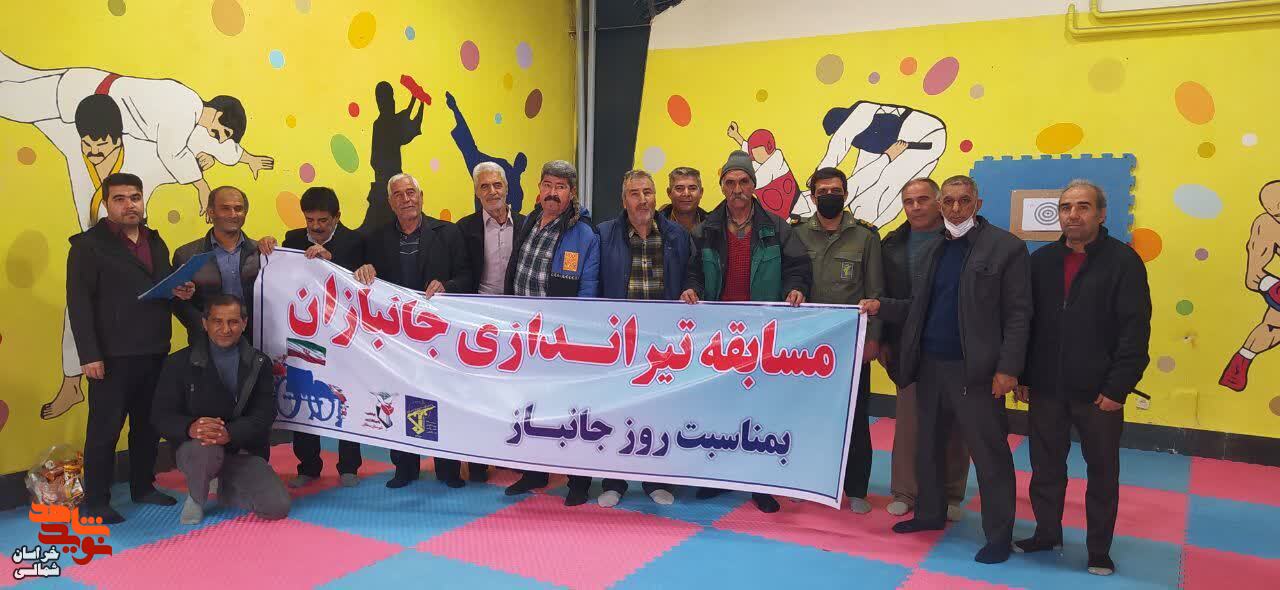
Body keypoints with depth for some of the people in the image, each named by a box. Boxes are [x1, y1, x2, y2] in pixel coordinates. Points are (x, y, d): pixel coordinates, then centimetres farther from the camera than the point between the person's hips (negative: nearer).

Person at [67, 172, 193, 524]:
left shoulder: (155, 241, 15)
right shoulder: (88, 245, -6)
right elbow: (79, 304, -12)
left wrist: (181, 292, 0)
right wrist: (89, 355, -18)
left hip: (155, 352, 7)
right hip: (113, 355, -6)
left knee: (148, 424, 15)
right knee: (104, 430, 1)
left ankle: (143, 487, 29)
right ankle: (95, 502, 11)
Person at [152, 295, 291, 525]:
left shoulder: (259, 363, 3)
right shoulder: (180, 363, -2)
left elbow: (265, 414, -7)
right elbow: (162, 416, -6)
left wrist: (229, 434, -28)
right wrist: (190, 428, -30)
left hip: (244, 451, 2)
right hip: (194, 449, -2)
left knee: (277, 507, -16)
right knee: (206, 451, -38)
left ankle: (227, 490, 17)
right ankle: (196, 498, -2)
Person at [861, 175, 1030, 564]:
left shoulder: (1006, 247, -6)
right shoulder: (936, 250, 13)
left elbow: (1018, 314, -10)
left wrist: (1008, 368, -16)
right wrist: (882, 306, -2)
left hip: (975, 371, -6)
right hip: (930, 366, 7)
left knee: (990, 455, 2)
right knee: (928, 446, 16)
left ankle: (999, 534, 14)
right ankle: (930, 513, 33)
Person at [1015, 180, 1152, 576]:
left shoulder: (1123, 261, -7)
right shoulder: (1042, 260, 6)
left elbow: (1135, 330, -10)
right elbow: (1025, 321, 8)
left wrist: (1118, 387, -15)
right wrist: (1023, 376, 4)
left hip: (1099, 392, -3)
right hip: (1046, 388, 4)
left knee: (1102, 473, 10)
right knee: (1046, 467, 13)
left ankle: (1099, 550, 24)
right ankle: (1047, 533, 31)